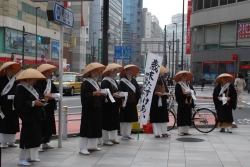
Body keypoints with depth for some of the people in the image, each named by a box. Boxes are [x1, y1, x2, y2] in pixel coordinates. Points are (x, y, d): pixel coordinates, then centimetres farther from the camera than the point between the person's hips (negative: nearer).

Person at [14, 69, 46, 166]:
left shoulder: (30, 88, 14)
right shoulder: (20, 88, -14)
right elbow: (20, 103, -22)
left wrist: (39, 100, 2)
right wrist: (33, 103, -20)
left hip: (35, 117, 9)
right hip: (28, 117, -9)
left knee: (35, 136, 13)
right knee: (26, 137, -4)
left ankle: (31, 156, 24)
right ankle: (22, 159, 5)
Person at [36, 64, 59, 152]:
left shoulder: (50, 82, 16)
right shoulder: (38, 82, -10)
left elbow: (56, 92, 15)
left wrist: (51, 95, -5)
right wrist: (44, 96, -23)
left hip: (50, 107, 8)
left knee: (49, 125, 12)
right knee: (41, 125, -9)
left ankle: (45, 143, 24)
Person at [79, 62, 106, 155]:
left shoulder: (95, 82, 17)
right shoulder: (85, 83, -10)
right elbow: (84, 95, -19)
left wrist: (101, 94, 4)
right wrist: (94, 93, -25)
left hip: (96, 108, 9)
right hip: (88, 109, -9)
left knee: (95, 127, 12)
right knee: (86, 127, -7)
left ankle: (92, 146, 23)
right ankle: (83, 148, -4)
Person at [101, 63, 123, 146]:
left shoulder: (114, 81, 16)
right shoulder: (105, 82, -13)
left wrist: (119, 94, 4)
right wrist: (113, 95, -26)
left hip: (115, 106, 9)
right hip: (107, 106, -9)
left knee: (115, 122, 12)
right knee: (107, 123, -2)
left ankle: (113, 138, 22)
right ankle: (106, 140, 5)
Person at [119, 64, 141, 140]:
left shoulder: (133, 81, 11)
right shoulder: (122, 81, -7)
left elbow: (138, 91, 12)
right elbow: (121, 93, -12)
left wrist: (136, 101, 3)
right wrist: (123, 102, -16)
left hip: (132, 103, 6)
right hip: (125, 103, -6)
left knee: (131, 119, 10)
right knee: (124, 119, -1)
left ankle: (128, 134, 19)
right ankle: (123, 135, 7)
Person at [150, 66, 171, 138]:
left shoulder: (162, 79, 12)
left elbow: (165, 88, 17)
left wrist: (167, 93, -3)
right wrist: (156, 93, -22)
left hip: (162, 100, 6)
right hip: (155, 100, -6)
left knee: (163, 116, 8)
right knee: (156, 117, -2)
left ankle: (164, 132, 15)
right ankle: (157, 133, 3)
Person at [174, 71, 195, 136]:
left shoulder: (189, 85, 19)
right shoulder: (178, 85, -2)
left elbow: (192, 91, 16)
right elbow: (178, 94, -12)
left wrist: (191, 94, -6)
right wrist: (186, 95, -18)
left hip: (188, 103, 6)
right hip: (182, 103, -6)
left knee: (188, 117, 6)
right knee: (181, 118, -6)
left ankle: (186, 130, 12)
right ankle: (181, 131, -3)